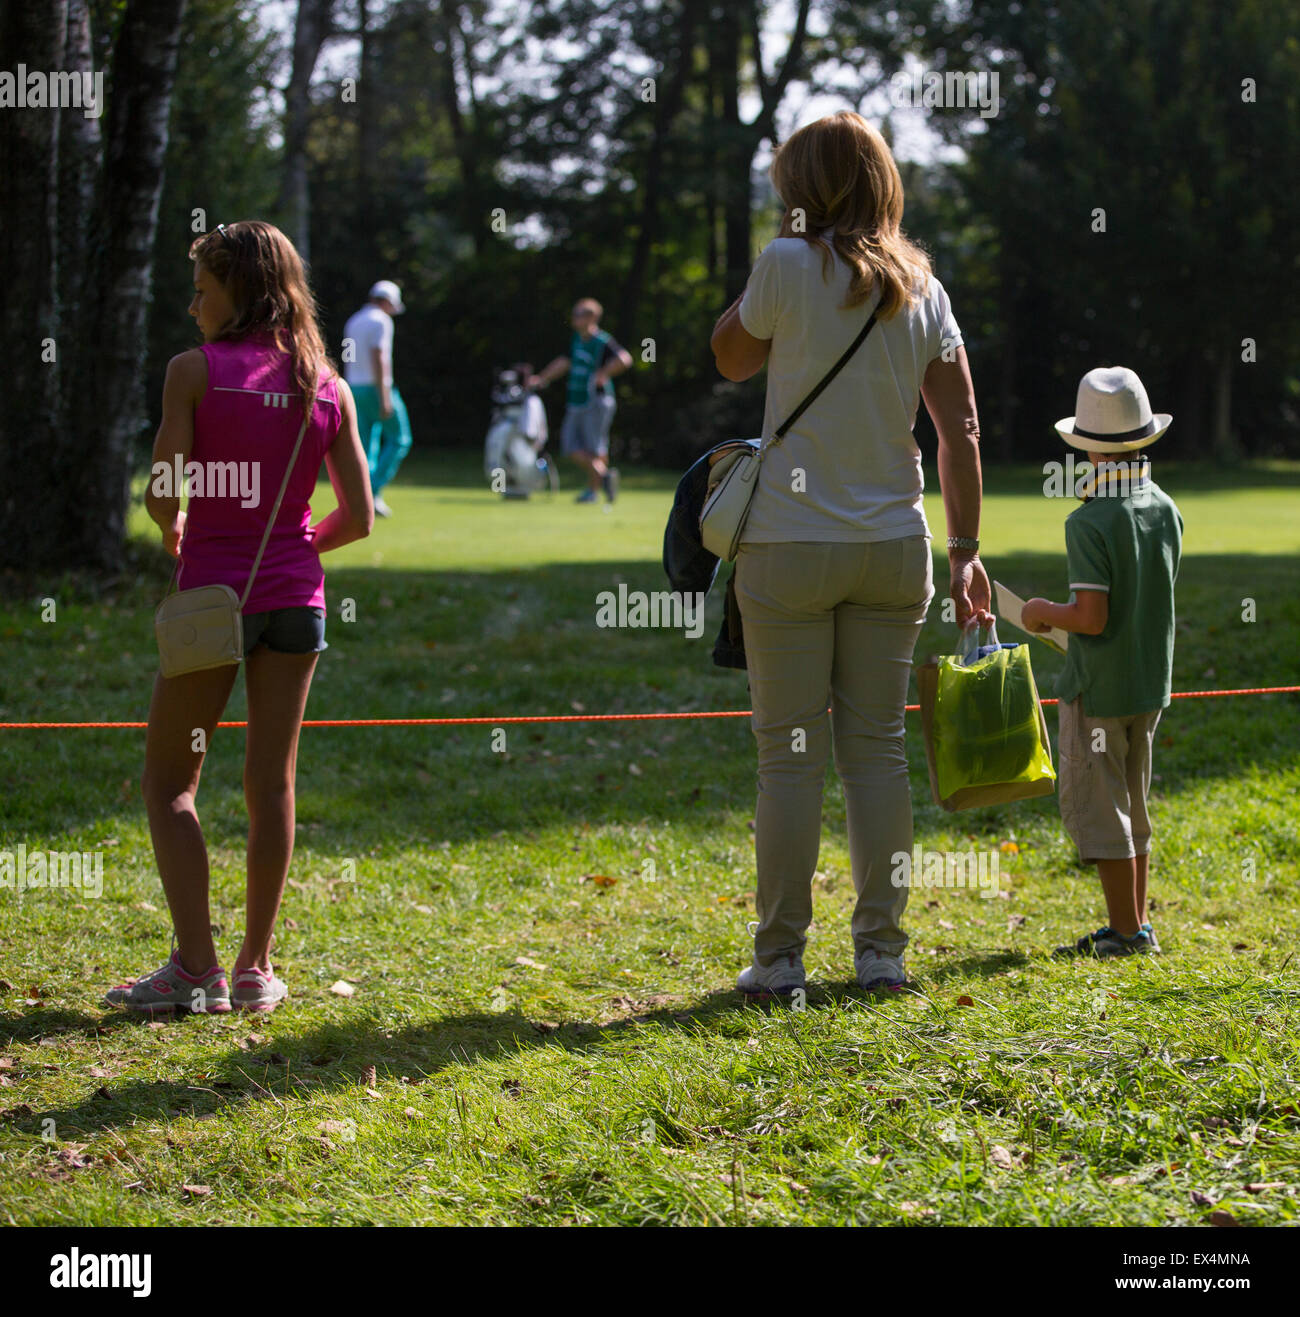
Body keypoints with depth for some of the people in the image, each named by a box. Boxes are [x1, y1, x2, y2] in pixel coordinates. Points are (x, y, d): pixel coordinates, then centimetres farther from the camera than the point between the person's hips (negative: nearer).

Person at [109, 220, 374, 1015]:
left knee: (170, 781, 7)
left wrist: (173, 535, 10)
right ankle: (256, 969, 13)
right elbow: (359, 517, 4)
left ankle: (197, 969, 0)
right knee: (273, 783, 10)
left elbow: (163, 496, -12)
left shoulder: (195, 370, -8)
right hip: (296, 594, 4)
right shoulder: (327, 387, 4)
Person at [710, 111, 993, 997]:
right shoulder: (920, 288, 6)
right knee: (877, 749, 9)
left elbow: (731, 358, 9)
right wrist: (966, 549, 6)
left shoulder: (791, 265, -8)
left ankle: (780, 956, 5)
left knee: (789, 755, 1)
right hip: (894, 545, 4)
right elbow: (961, 430, 2)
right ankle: (882, 950, 11)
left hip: (792, 543, -4)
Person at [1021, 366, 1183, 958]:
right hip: (1151, 680, 7)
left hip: (1098, 686, -7)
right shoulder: (1166, 510, 2)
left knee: (1092, 804, 1)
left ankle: (1127, 928, 2)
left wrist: (1043, 613, -5)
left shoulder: (1089, 523, -19)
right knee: (1129, 803, 17)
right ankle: (1135, 924, 22)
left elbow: (1090, 617, -24)